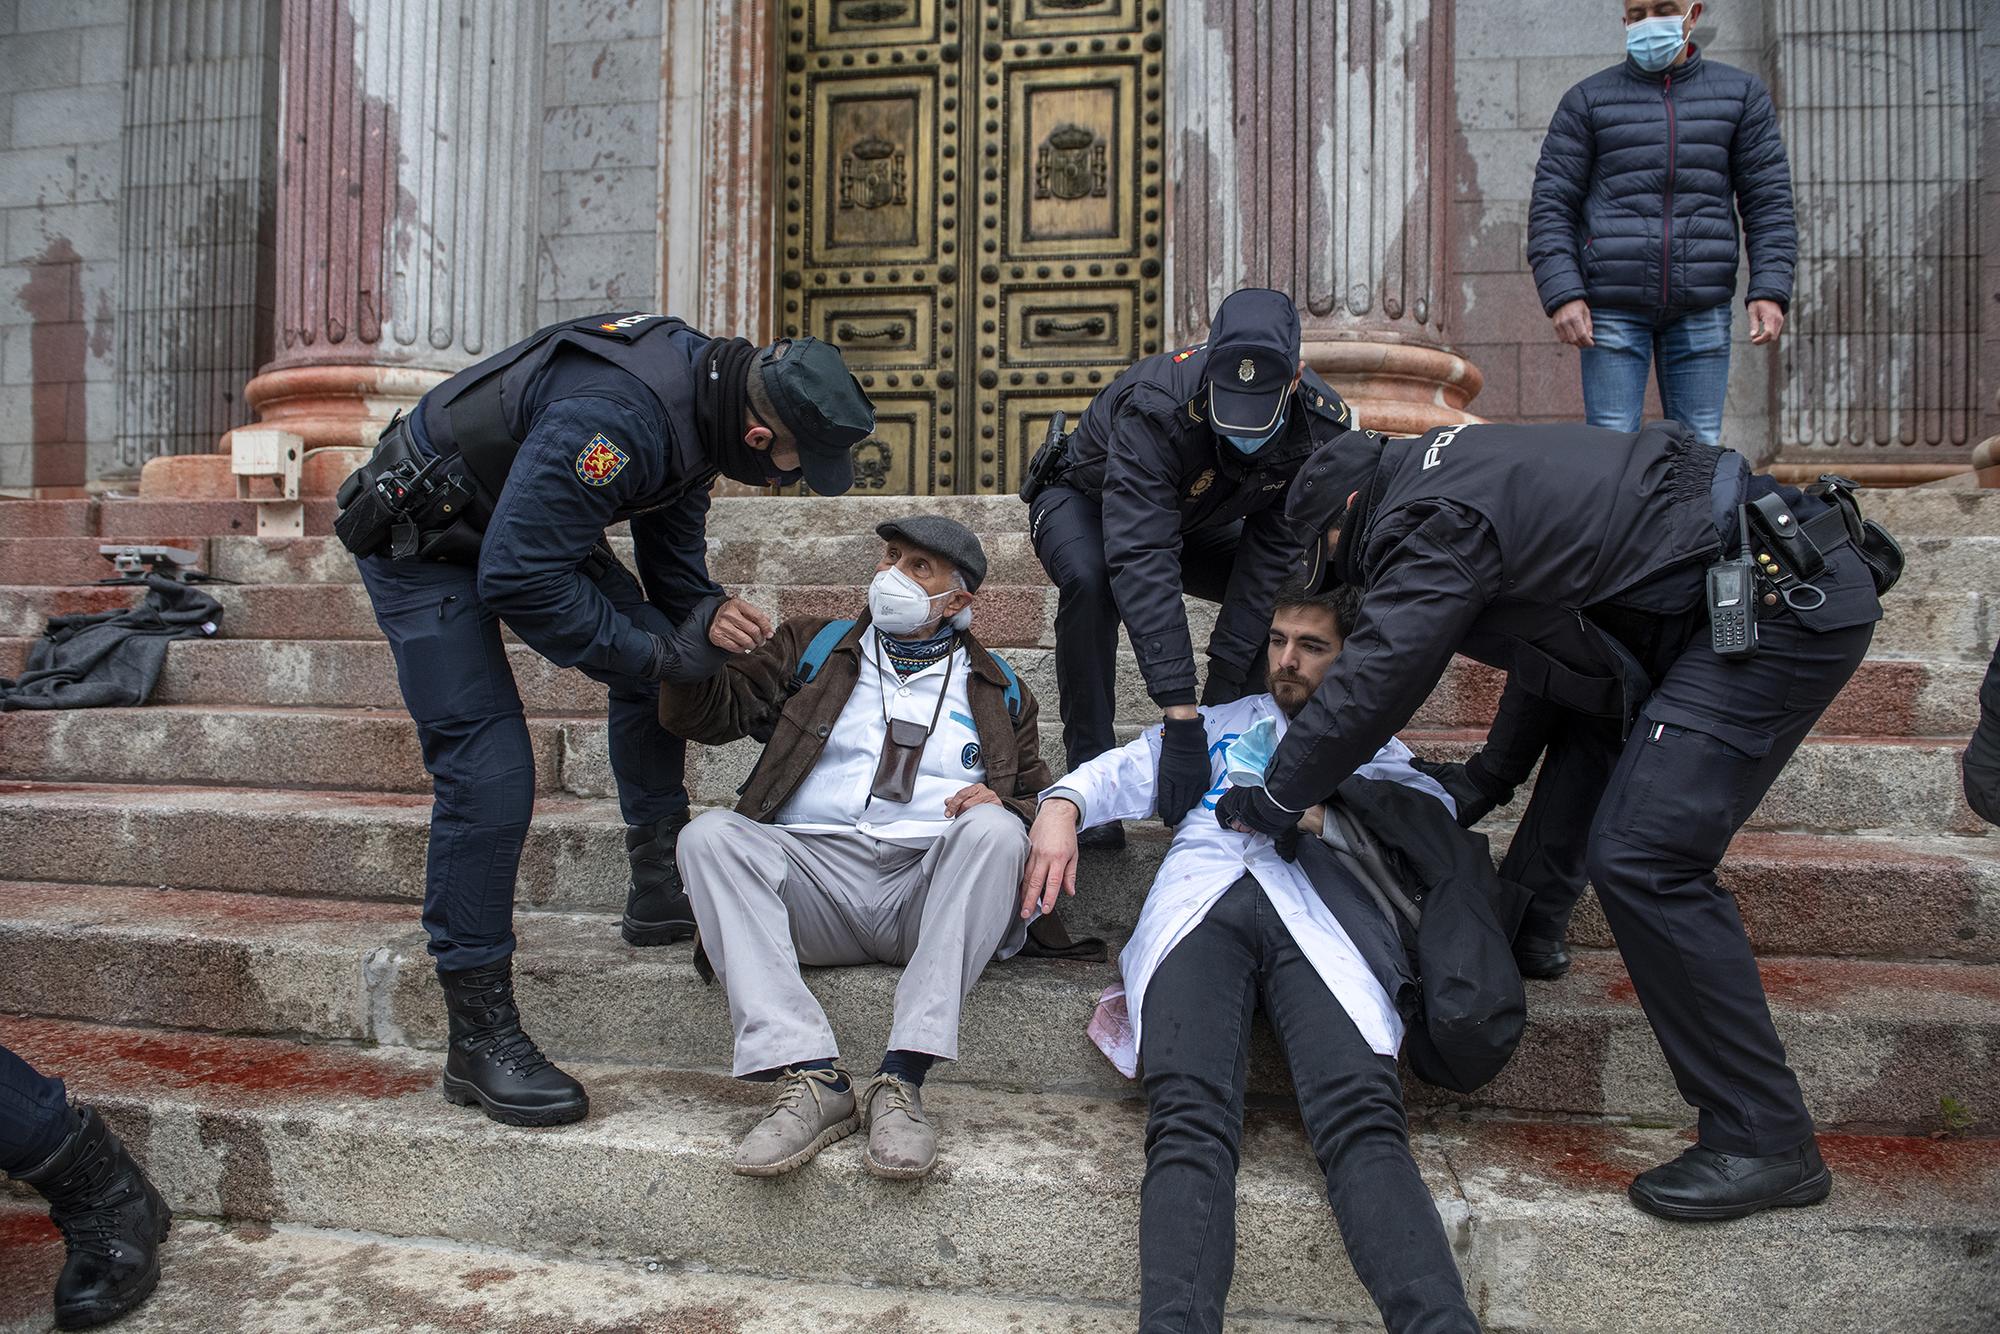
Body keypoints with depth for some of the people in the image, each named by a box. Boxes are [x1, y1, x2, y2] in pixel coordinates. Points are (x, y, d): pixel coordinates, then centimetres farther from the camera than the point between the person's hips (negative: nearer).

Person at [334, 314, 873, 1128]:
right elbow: (519, 579, -35)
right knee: (487, 769, -16)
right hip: (421, 542, -9)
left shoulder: (705, 385, -8)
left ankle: (660, 891, 17)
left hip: (523, 519, 9)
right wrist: (655, 654, -27)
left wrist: (705, 614, -12)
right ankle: (478, 1039, -6)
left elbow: (672, 548, 6)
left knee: (658, 650, 5)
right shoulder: (613, 419, -37)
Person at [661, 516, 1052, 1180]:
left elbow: (1035, 800, 18)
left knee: (992, 829, -31)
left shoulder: (999, 692, 21)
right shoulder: (813, 647, 22)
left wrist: (1003, 808, -7)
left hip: (930, 892, -1)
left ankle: (901, 1078, -36)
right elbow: (698, 715, 14)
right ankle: (810, 1076, -36)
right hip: (815, 874, 1)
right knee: (709, 834, -26)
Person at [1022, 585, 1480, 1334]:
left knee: (1363, 1117, -30)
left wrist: (1335, 813, -1)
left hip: (1315, 913, 0)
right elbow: (1128, 771, 24)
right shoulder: (1220, 722, 37)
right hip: (1201, 900, 0)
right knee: (1190, 1120, -29)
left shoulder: (1371, 745, 34)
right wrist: (1063, 804, 2)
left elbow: (1435, 810, 15)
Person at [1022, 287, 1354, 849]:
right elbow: (1142, 561, -48)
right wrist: (1181, 719, -53)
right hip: (1085, 501, -4)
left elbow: (1273, 549, -26)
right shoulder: (1156, 406, -43)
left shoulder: (1323, 424, -27)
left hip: (1195, 520, 5)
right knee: (1091, 580, -37)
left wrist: (1224, 683, -32)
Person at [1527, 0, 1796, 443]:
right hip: (1612, 309, -2)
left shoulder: (1742, 93, 13)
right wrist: (1563, 294, -11)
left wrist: (1770, 290, -4)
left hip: (1701, 308, 2)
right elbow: (1551, 204, 2)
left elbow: (1769, 199, 9)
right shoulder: (1588, 100, 8)